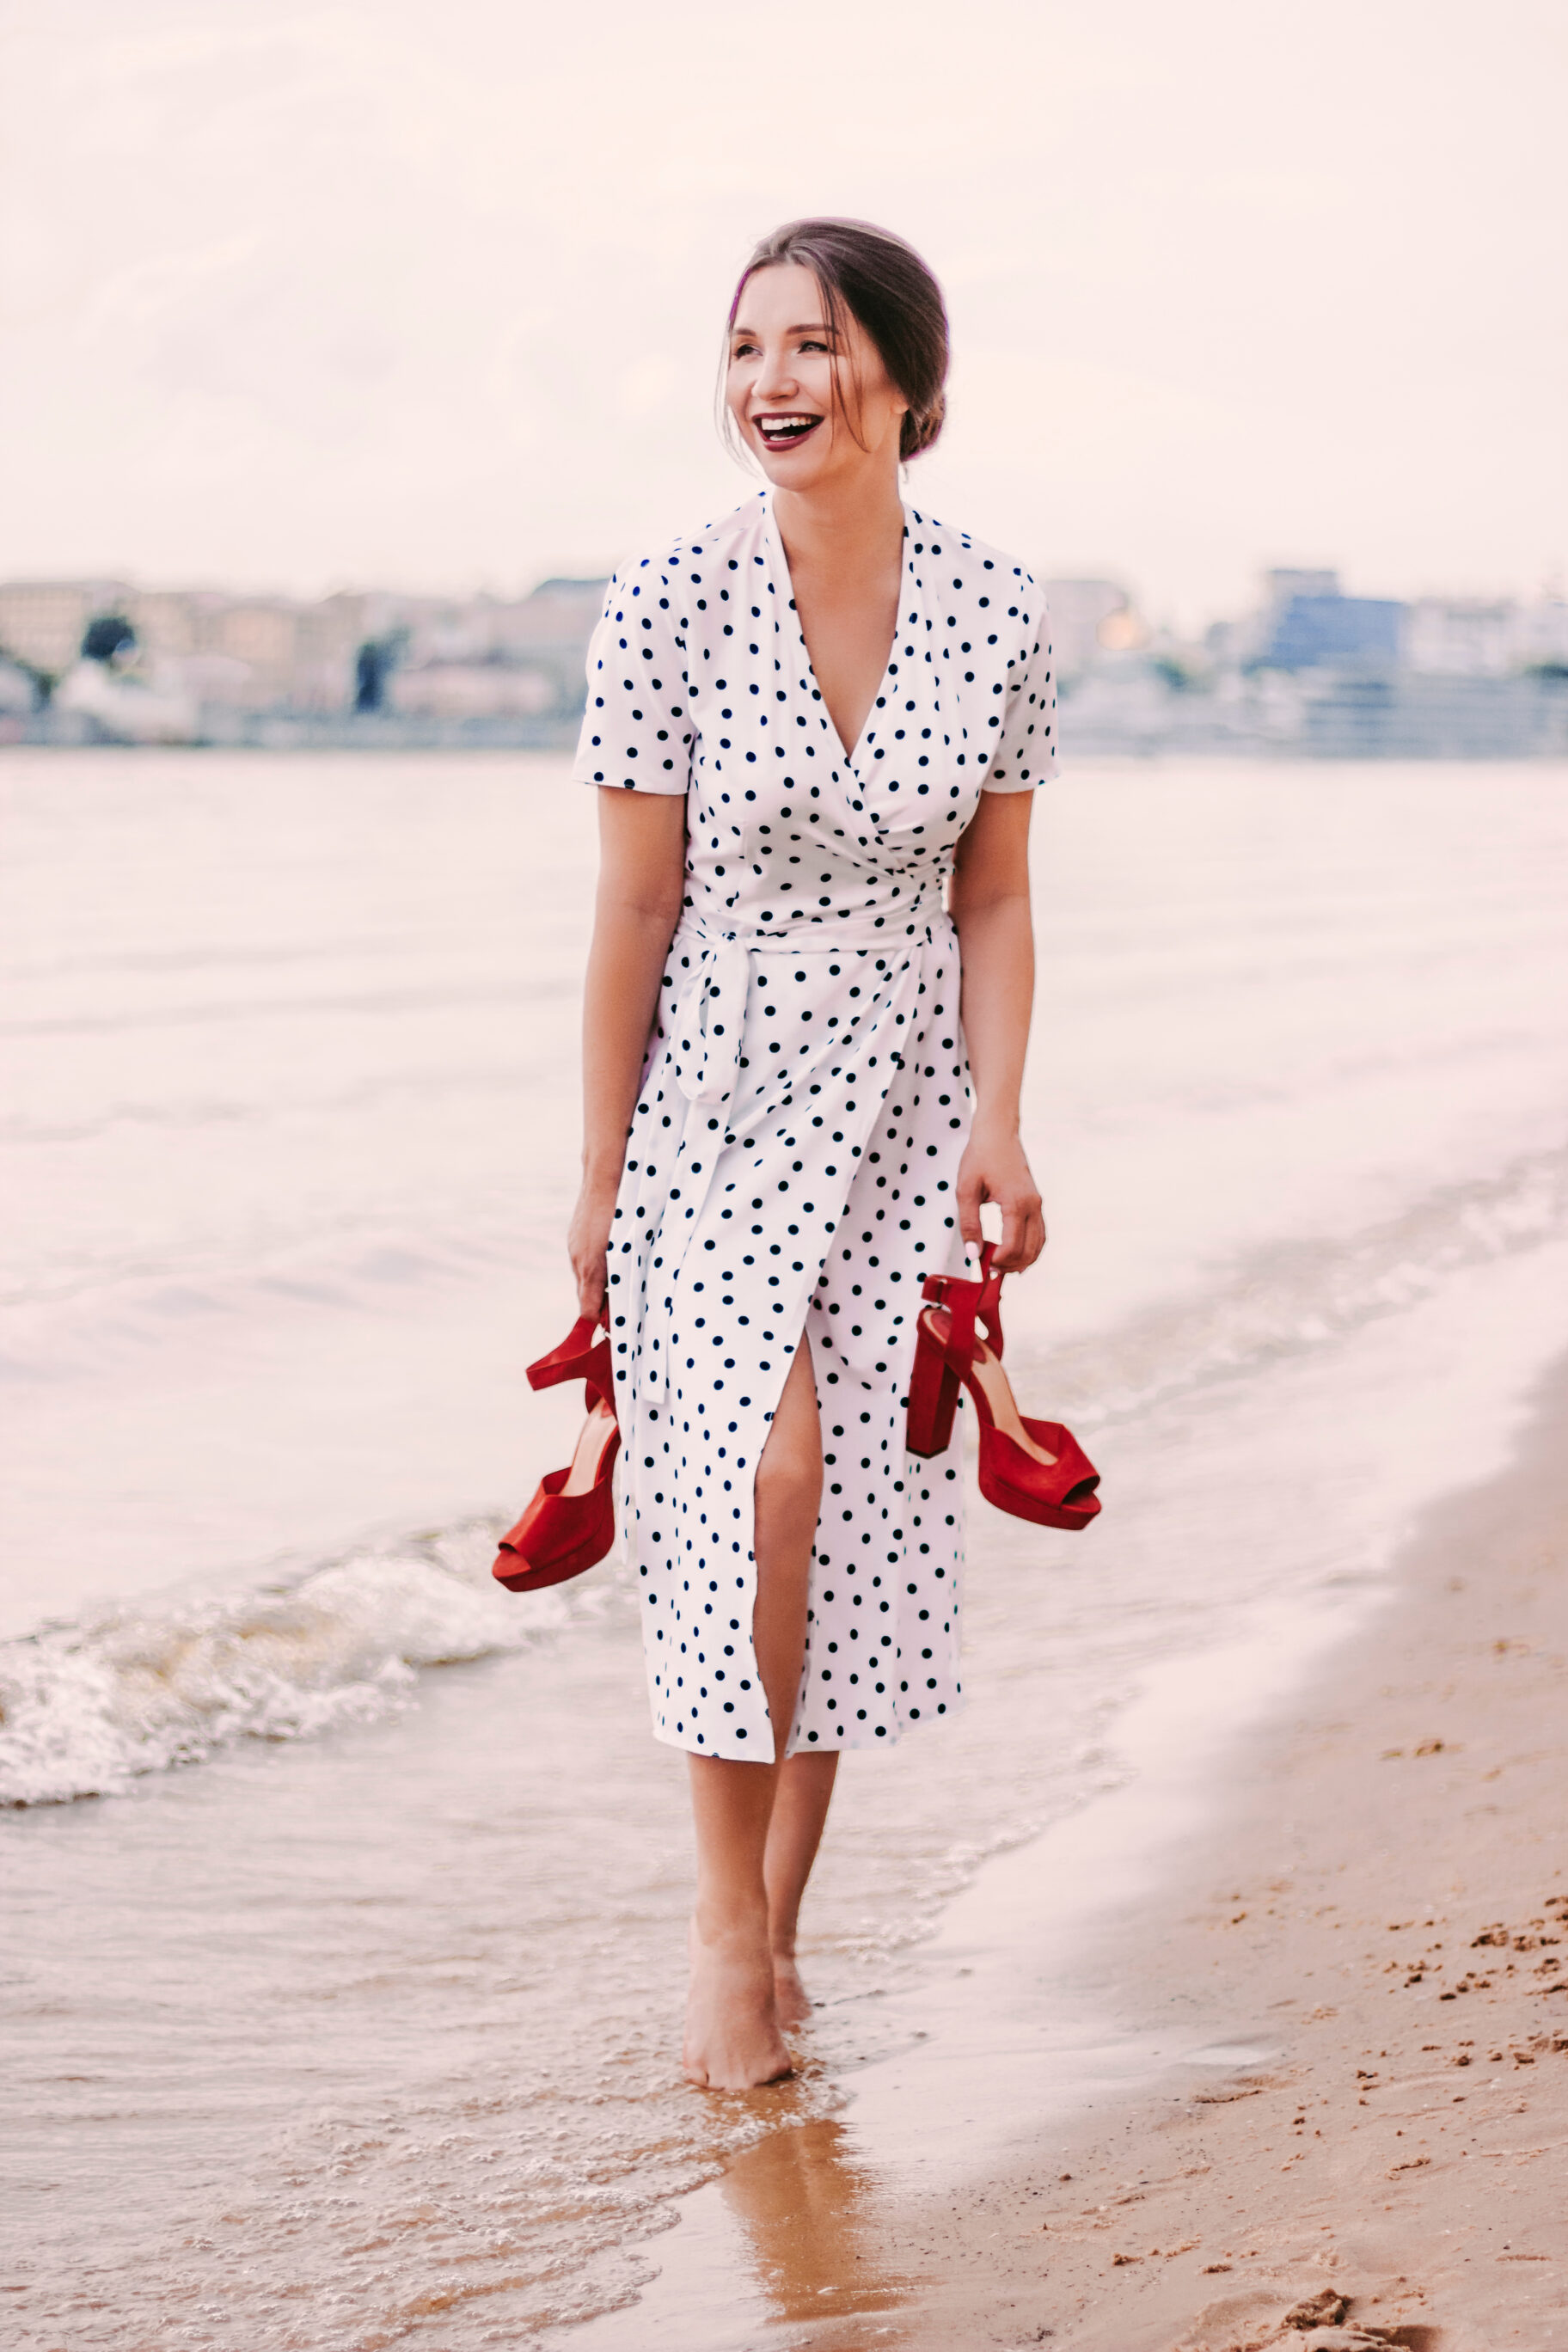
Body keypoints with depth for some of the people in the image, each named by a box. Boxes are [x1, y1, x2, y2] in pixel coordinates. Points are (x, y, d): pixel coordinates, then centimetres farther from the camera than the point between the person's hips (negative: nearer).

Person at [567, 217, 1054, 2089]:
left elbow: (992, 900, 5)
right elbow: (632, 908, -6)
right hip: (717, 1101, -3)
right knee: (761, 1482, -16)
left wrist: (996, 1120, -6)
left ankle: (775, 1923, 18)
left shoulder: (996, 617, -2)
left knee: (863, 1514, 3)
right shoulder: (665, 610, -9)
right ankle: (728, 1928, 0)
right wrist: (598, 1171, -4)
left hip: (904, 1112, 3)